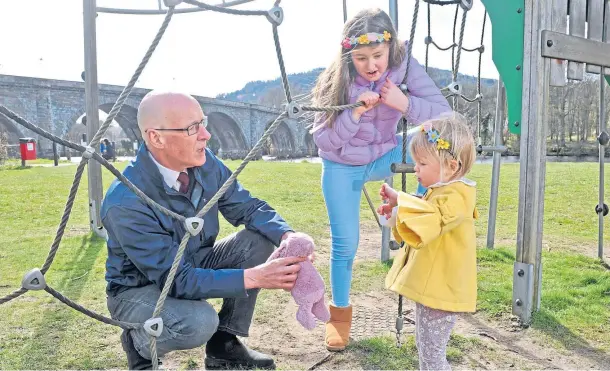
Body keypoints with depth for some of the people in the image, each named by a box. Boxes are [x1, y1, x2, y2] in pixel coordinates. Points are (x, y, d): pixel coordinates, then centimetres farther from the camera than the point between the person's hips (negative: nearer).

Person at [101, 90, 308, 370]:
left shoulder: (205, 164, -15)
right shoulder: (126, 202, -34)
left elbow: (248, 207, -8)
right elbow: (177, 279, -33)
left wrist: (288, 236, -28)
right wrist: (253, 277, -40)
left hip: (192, 266, 7)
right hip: (139, 288, -6)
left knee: (259, 239, -13)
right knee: (200, 322, -36)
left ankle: (224, 343, 1)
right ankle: (138, 342, 1)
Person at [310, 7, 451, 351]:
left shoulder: (404, 65, -18)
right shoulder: (336, 81, -21)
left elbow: (444, 112, -21)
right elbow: (324, 141, -22)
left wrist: (404, 104, -38)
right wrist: (356, 111, -35)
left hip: (384, 156, 2)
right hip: (342, 168, -1)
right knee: (345, 244, 0)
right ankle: (340, 310, 24)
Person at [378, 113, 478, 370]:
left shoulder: (456, 195, -19)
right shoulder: (439, 192, 12)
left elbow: (430, 221, -38)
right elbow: (420, 231, 20)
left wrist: (400, 200, -31)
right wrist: (397, 213, 4)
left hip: (441, 289, -10)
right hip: (429, 286, 10)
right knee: (424, 347, 23)